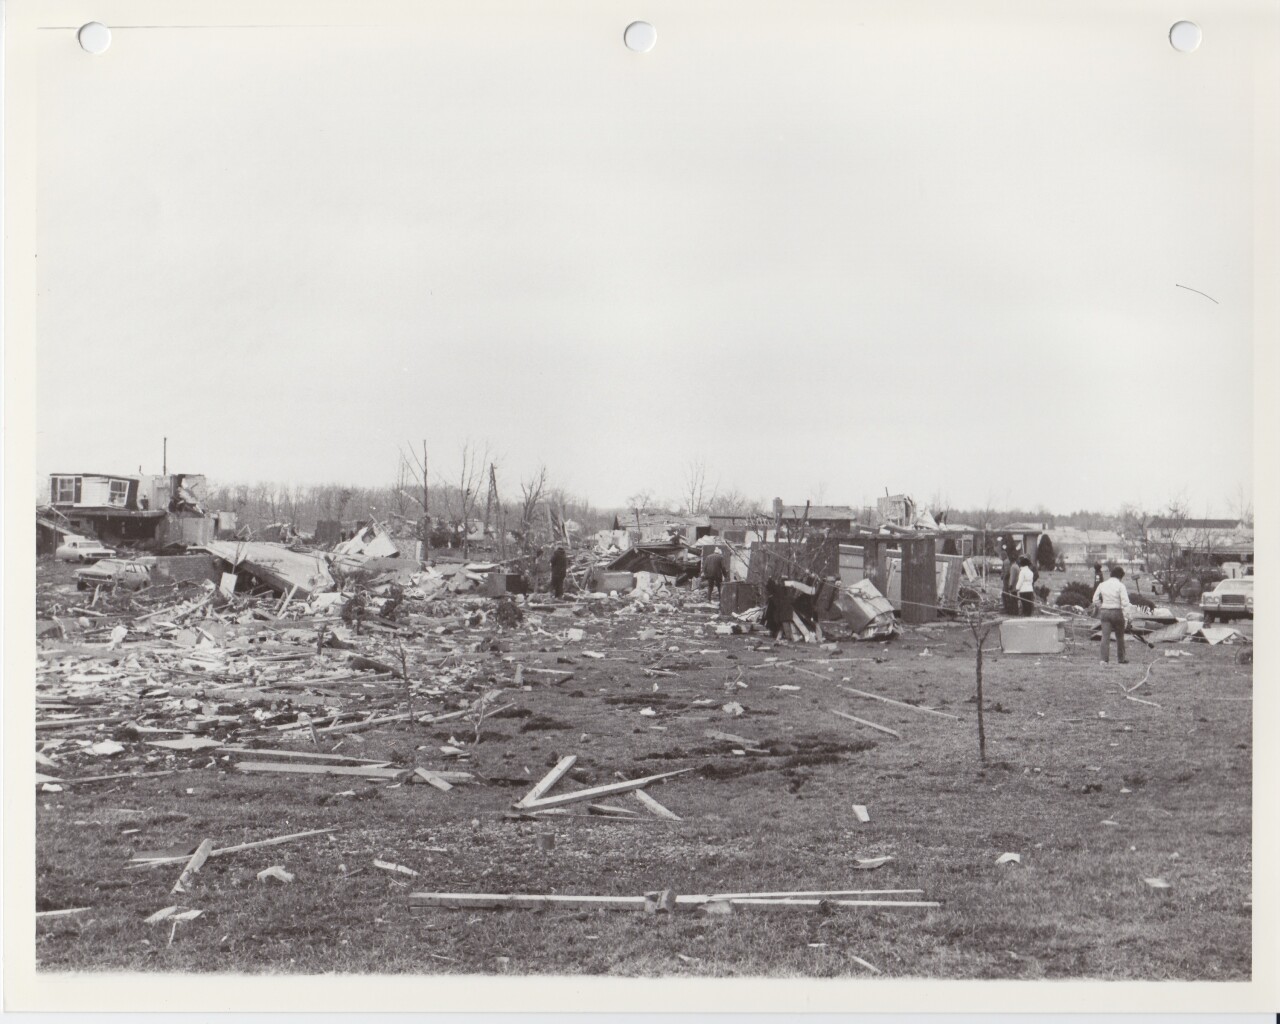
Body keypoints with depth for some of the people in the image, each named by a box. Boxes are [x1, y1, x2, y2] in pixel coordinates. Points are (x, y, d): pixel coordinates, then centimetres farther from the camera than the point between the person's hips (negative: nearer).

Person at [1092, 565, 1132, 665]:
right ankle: (1121, 658, 26)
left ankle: (1104, 659, -12)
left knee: (1105, 636, -1)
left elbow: (1095, 600, 7)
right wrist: (1126, 616, -12)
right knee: (1120, 637, 14)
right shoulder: (1120, 586, -10)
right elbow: (1125, 602, -15)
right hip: (1117, 612, -3)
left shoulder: (1102, 585, 4)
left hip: (1104, 612, 3)